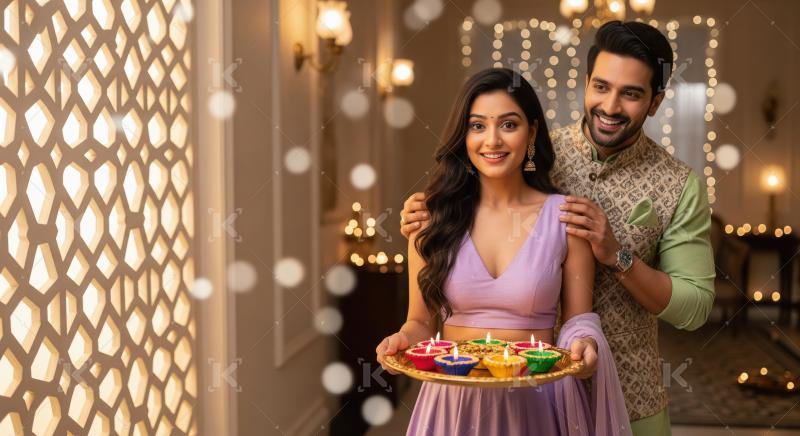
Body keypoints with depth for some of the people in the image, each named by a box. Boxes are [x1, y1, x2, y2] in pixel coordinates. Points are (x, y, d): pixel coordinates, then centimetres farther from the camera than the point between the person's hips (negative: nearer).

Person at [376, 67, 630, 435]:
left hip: (538, 402, -1)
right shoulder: (432, 218, -3)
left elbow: (578, 318, 2)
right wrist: (403, 340, -16)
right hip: (452, 401, 1)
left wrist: (585, 345, -19)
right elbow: (421, 322, 5)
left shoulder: (565, 217, -6)